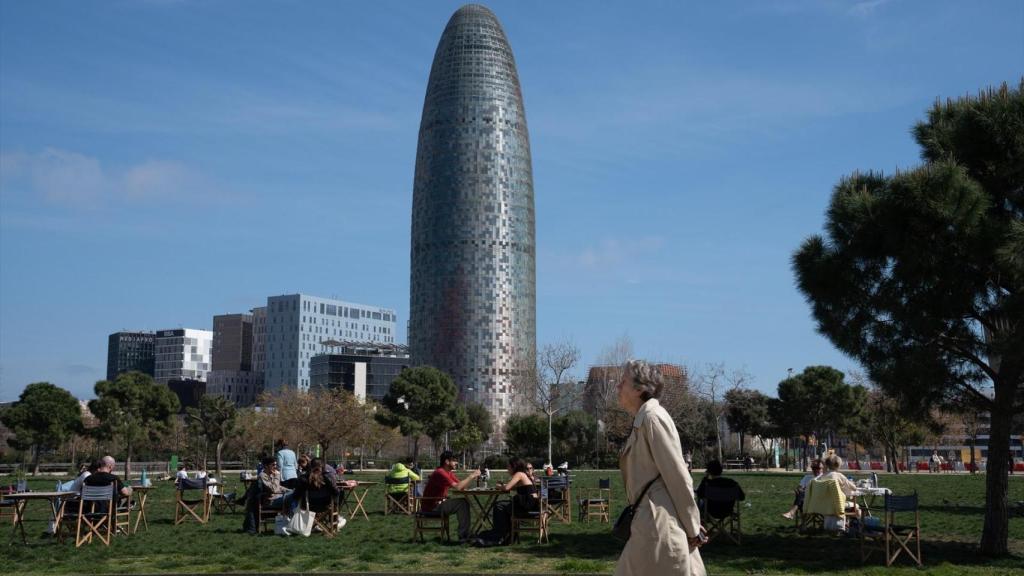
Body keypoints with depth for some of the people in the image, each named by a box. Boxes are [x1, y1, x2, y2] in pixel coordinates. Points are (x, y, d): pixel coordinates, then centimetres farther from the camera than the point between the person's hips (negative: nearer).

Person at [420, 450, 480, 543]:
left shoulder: (449, 473, 11)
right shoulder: (440, 473, -20)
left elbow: (463, 486, 7)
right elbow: (458, 487, -28)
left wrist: (472, 477, -7)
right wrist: (471, 477, -20)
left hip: (439, 503, 10)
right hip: (431, 507, -10)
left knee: (465, 502, 8)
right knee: (462, 503, -16)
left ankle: (467, 533, 13)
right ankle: (464, 536, -14)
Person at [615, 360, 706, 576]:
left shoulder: (653, 418, -13)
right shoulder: (641, 421, 16)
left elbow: (677, 476, -15)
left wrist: (692, 528, -11)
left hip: (660, 522, -9)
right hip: (650, 520, 9)